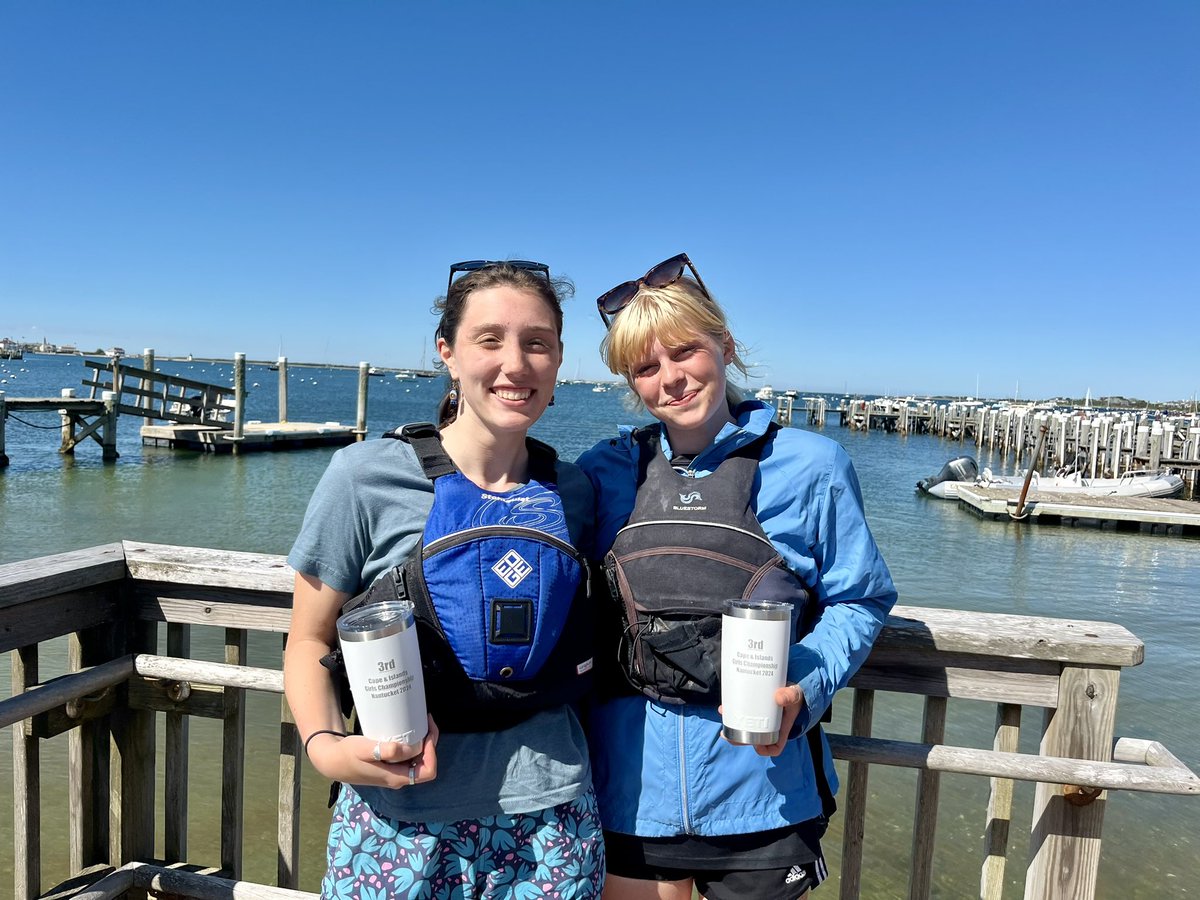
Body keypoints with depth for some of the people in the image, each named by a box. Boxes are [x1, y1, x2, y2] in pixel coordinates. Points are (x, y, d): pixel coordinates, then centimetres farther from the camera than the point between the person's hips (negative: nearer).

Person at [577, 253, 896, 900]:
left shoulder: (811, 466, -5)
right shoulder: (604, 472, 1)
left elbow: (859, 602, 0)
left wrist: (802, 688, -16)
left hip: (761, 783, -1)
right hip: (632, 783, 2)